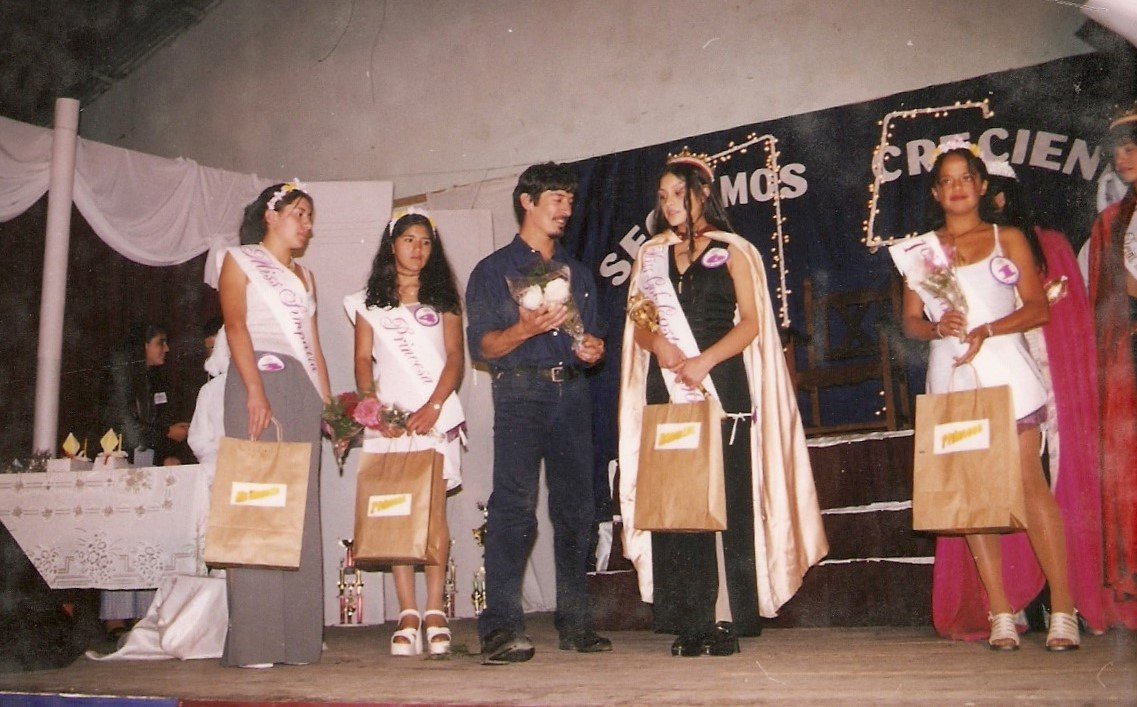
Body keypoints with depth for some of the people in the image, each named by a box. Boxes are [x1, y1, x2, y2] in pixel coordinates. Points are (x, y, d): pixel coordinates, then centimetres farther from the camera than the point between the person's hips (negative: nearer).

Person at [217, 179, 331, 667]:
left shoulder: (305, 276, 26)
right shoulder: (240, 260, 9)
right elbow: (235, 325, -5)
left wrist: (328, 405, 10)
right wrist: (254, 390, -19)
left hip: (303, 389, 6)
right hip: (258, 382, -6)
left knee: (301, 508, 0)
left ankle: (295, 636, 1)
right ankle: (252, 641, -10)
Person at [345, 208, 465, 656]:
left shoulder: (443, 299, 14)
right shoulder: (369, 301, 17)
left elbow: (455, 357, 5)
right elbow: (363, 360, 11)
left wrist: (432, 407, -10)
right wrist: (372, 405, -7)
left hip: (436, 414, -1)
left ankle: (434, 612, -6)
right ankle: (407, 613, -4)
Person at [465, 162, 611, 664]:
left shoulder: (578, 274, 25)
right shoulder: (493, 270, 9)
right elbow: (482, 345, 0)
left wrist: (592, 350, 3)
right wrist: (526, 328, -16)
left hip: (572, 391, 5)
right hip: (520, 391, -4)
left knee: (576, 507, 1)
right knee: (514, 505, -15)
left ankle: (575, 623, 8)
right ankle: (502, 628, -15)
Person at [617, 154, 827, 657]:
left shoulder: (733, 251, 8)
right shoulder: (650, 256, 18)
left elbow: (751, 323, -1)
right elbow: (637, 324, 14)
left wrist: (705, 360, -15)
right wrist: (657, 343, -9)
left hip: (722, 385, -3)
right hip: (666, 388, 3)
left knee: (728, 497, -6)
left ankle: (726, 619, -2)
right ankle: (688, 621, 1)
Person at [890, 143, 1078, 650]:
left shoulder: (1008, 238, 9)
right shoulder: (921, 250, 13)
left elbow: (1038, 307, 2)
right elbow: (909, 321, 10)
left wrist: (985, 330, -13)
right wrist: (937, 327, -11)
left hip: (1003, 367, -2)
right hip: (950, 375, 2)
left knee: (1029, 480, -8)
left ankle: (1062, 609, -4)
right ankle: (1001, 613, 2)